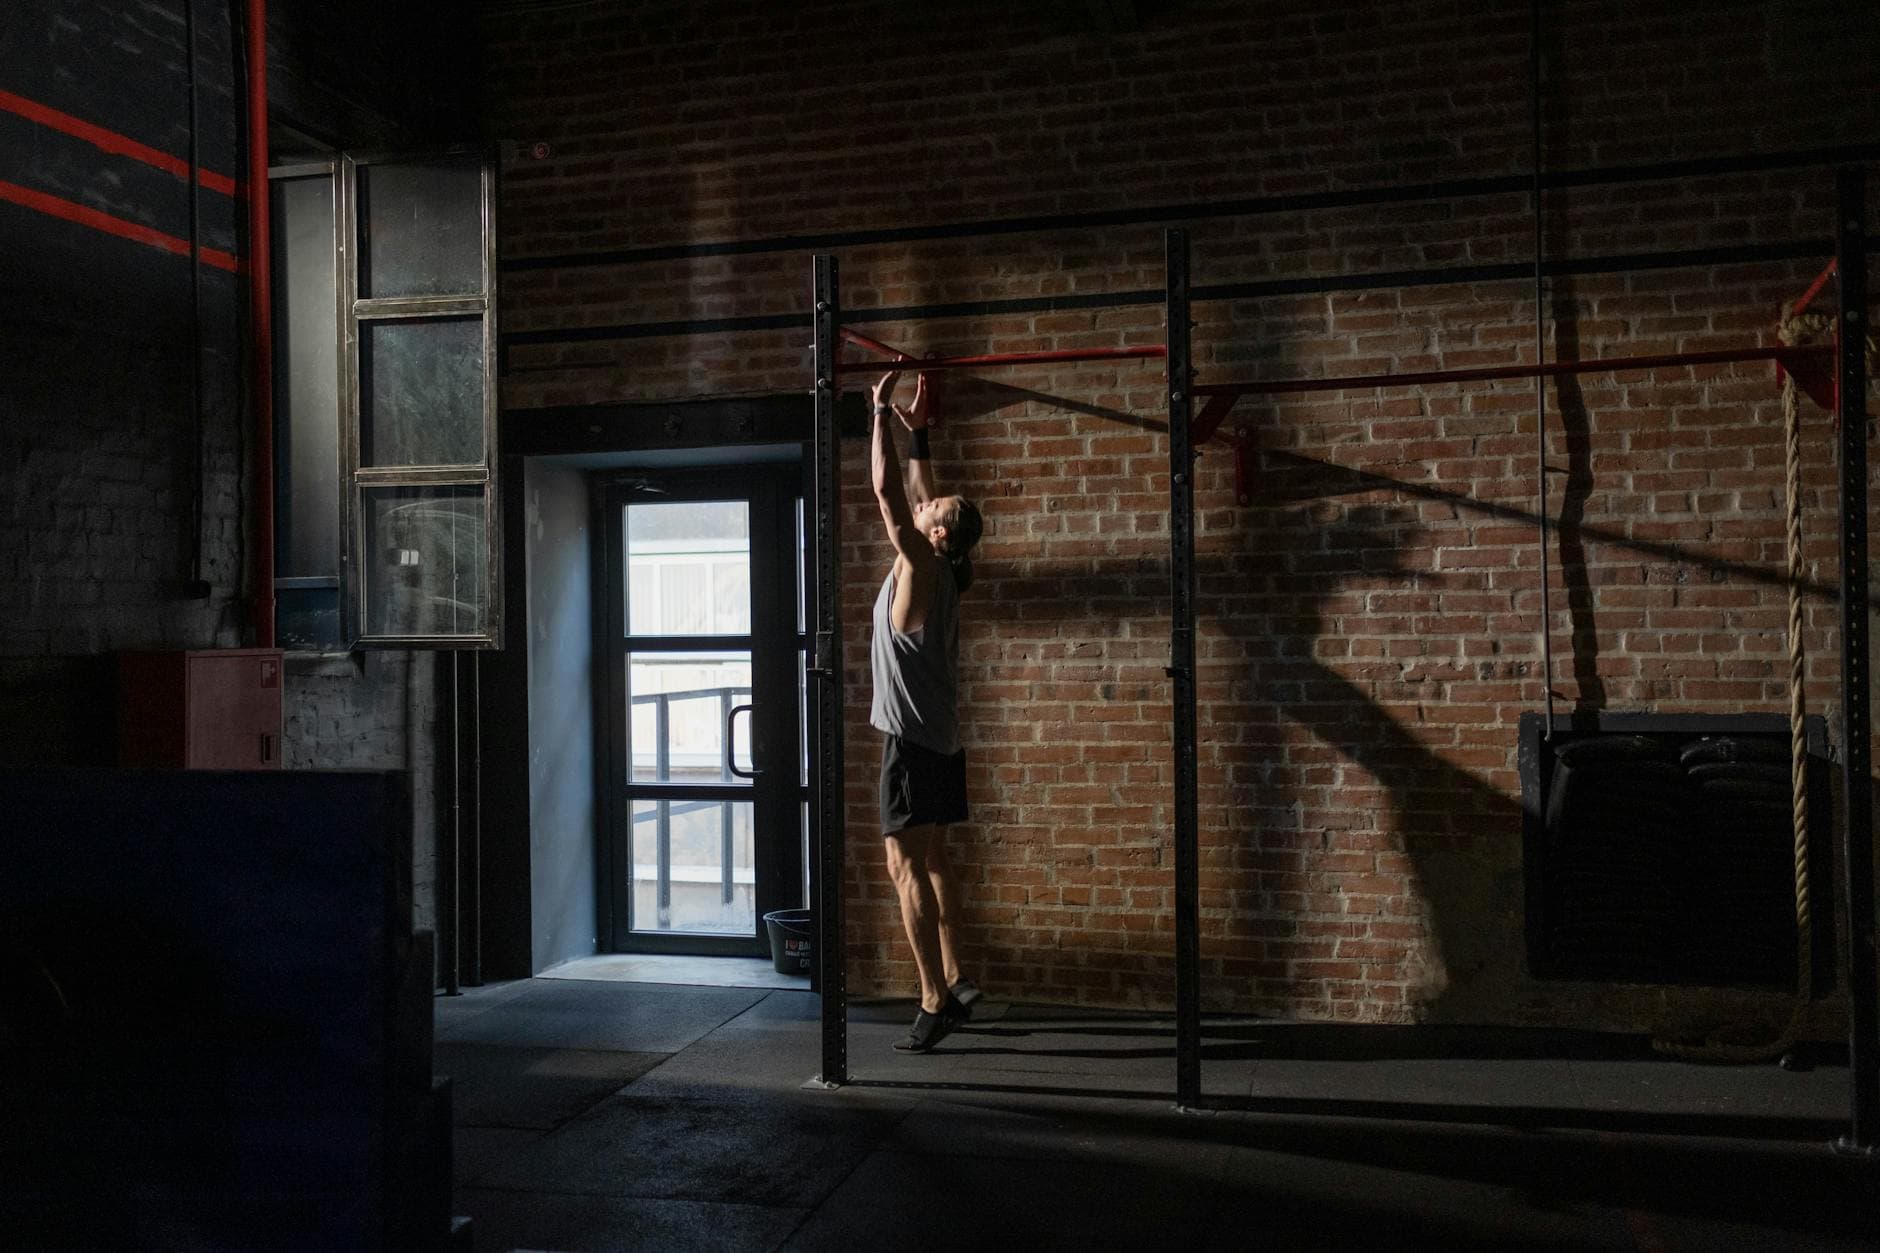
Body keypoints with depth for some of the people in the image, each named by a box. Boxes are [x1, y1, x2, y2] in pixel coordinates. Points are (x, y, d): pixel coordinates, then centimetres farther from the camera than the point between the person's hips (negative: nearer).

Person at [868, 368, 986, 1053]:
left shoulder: (922, 567, -14)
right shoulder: (939, 568, 9)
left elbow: (889, 491, -18)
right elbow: (917, 494, 23)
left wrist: (882, 414, -11)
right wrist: (917, 432, 24)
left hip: (913, 740, -9)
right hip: (937, 740, 9)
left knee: (907, 867, -8)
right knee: (930, 860, 14)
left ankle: (935, 1003, -7)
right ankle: (954, 981, 19)